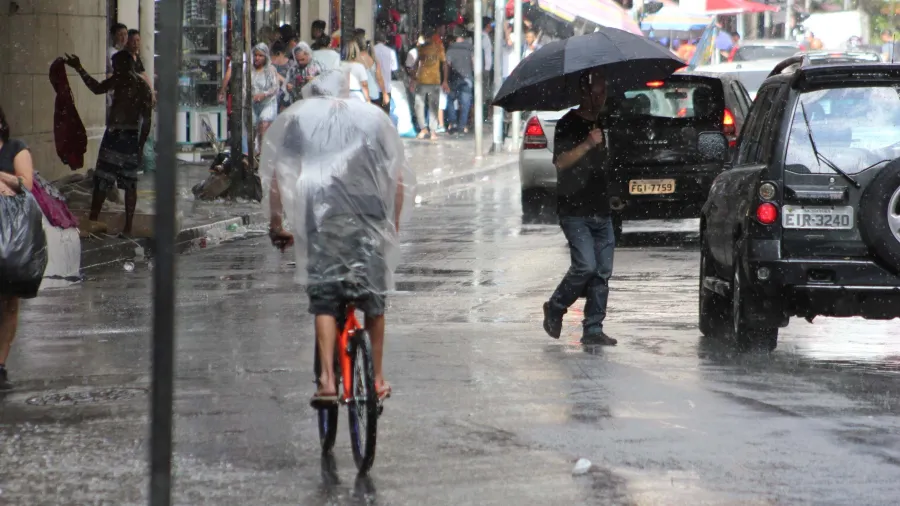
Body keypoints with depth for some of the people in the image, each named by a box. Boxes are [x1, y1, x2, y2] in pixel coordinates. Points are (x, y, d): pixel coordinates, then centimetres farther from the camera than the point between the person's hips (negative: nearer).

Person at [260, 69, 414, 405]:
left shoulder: (298, 117, 16)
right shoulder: (373, 116, 20)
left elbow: (276, 175, 7)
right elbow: (399, 178, 16)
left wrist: (276, 223, 12)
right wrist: (394, 224, 24)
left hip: (321, 215, -1)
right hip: (369, 213, 1)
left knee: (324, 300, 0)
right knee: (373, 296, 12)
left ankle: (327, 379, -13)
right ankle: (377, 379, 18)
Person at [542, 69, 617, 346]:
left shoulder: (602, 123, 17)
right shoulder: (568, 124, -5)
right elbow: (561, 161, -18)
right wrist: (588, 144, -26)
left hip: (601, 211, 7)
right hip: (574, 211, -7)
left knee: (602, 272, 0)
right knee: (585, 265, -17)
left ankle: (593, 329, 3)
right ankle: (555, 308, 6)